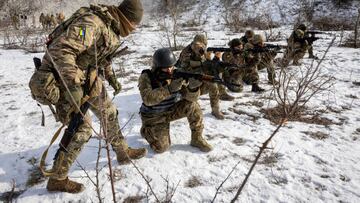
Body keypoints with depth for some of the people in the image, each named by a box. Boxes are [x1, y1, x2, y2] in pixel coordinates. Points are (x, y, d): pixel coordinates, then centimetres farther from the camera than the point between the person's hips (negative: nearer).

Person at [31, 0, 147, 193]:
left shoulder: (111, 26, 4)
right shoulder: (91, 23, -28)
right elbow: (61, 49, -39)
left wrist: (111, 77, 17)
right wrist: (74, 86, -43)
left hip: (89, 77, 9)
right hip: (65, 77, -9)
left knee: (109, 112, 14)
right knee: (82, 127, -7)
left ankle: (123, 152, 33)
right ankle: (57, 179, 10)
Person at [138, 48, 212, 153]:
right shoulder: (146, 77, -21)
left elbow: (191, 97, -19)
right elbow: (147, 99, -38)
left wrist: (192, 87, -42)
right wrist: (170, 89, -46)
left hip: (172, 110, 3)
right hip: (154, 117, -3)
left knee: (192, 105, -21)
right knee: (161, 147, -11)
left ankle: (197, 139, -4)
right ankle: (146, 130, 20)